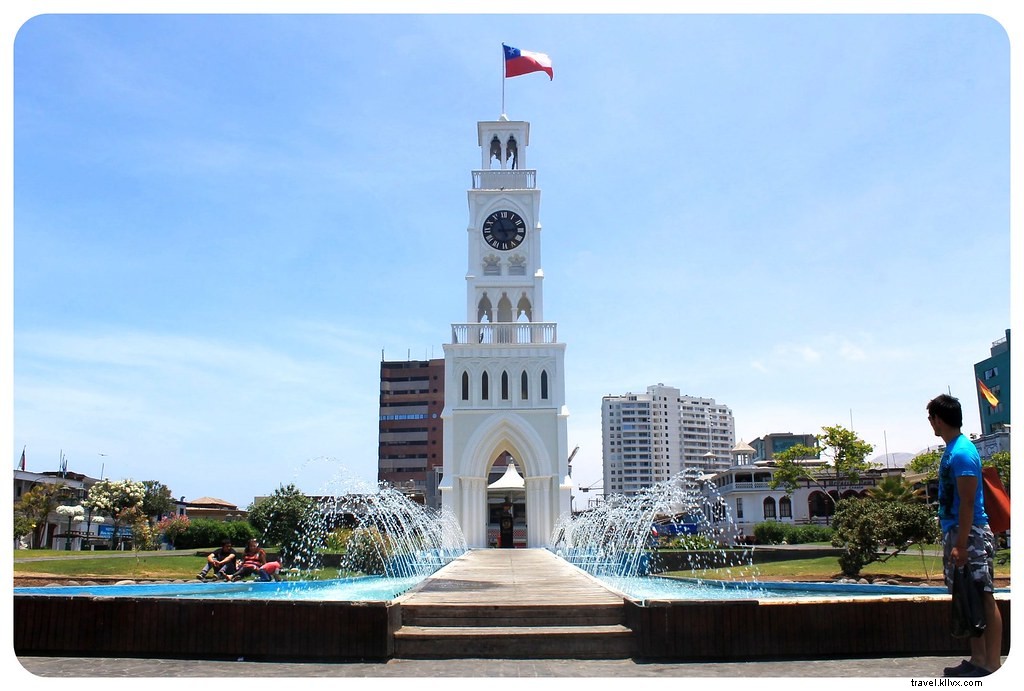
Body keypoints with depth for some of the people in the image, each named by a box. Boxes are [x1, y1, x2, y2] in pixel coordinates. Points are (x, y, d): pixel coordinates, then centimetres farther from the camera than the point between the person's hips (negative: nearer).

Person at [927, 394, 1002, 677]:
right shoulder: (952, 450, 14)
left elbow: (968, 502, -19)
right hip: (955, 532, 10)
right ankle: (978, 659, 19)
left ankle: (992, 665, -2)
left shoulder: (962, 452, -15)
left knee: (983, 599, -5)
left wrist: (960, 545, -21)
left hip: (971, 535, -10)